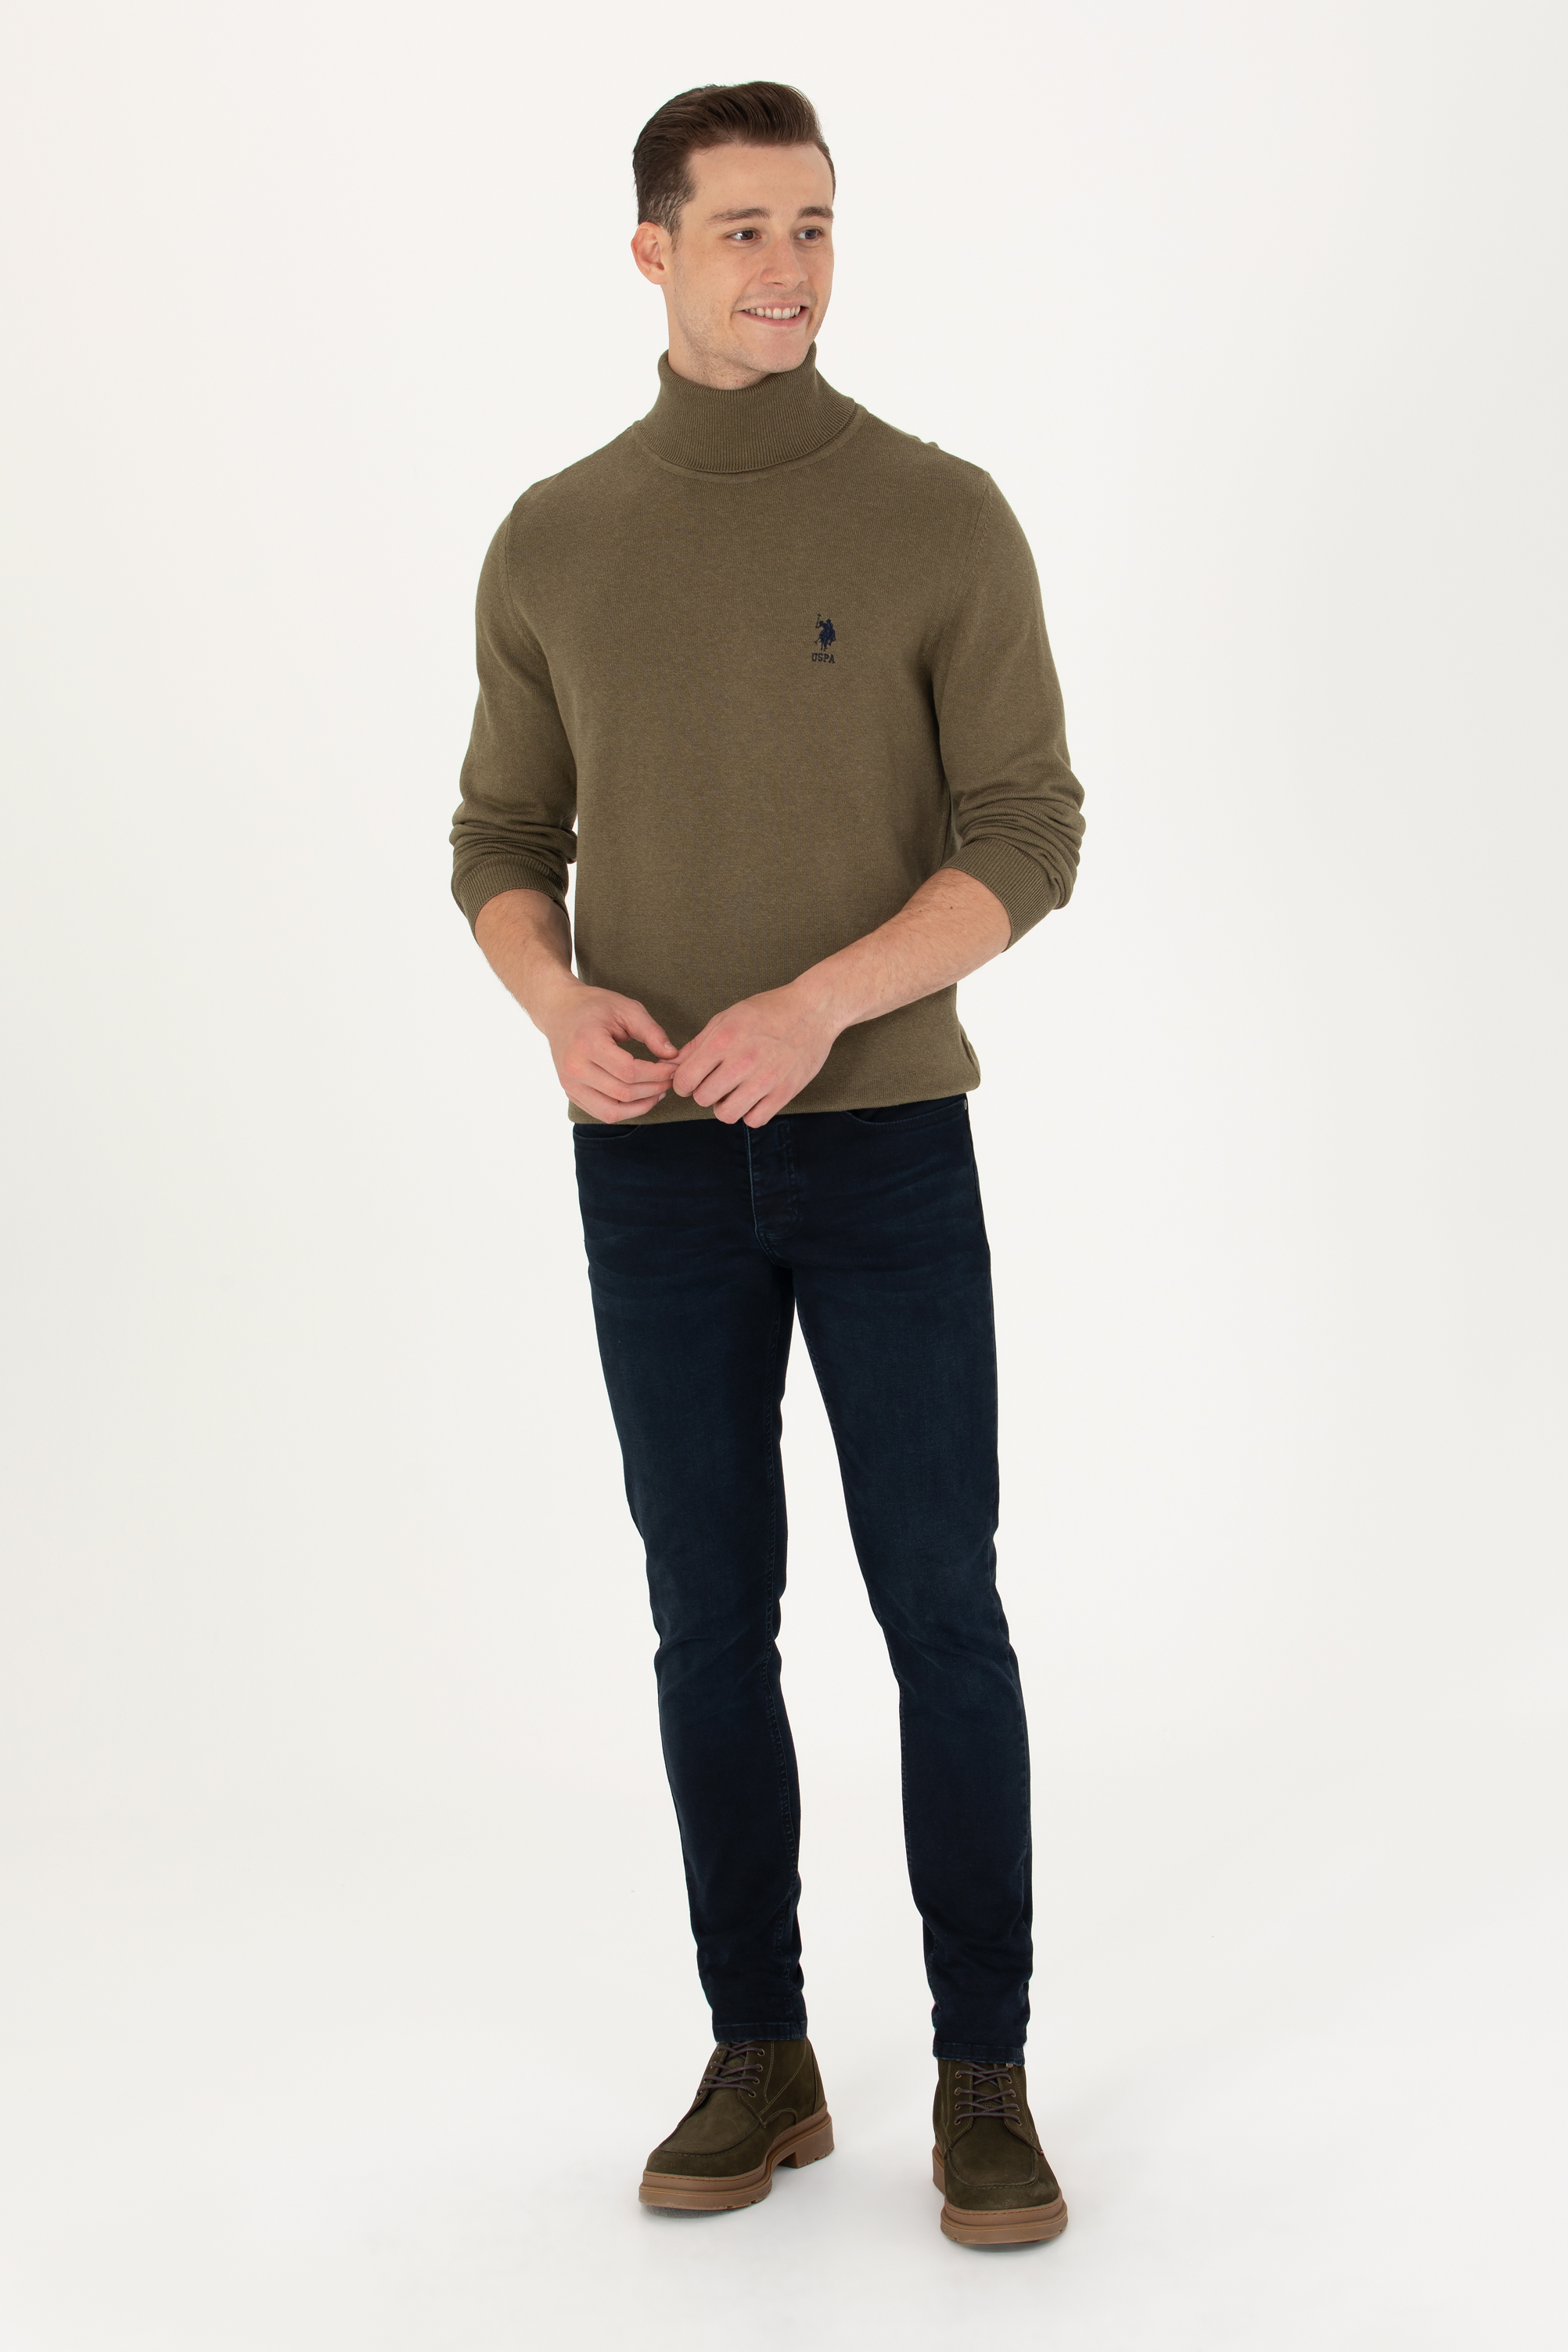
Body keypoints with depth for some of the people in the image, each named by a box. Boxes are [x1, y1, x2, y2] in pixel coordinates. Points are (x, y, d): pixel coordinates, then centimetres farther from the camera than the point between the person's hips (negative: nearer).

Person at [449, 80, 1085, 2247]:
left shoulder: (944, 518, -4)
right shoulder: (554, 544, 5)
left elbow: (1029, 843, -8)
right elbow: (505, 848, 10)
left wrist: (816, 1006, -23)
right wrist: (558, 1006, -14)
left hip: (888, 1141, -2)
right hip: (655, 1168, 2)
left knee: (943, 1617, -1)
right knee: (713, 1623, 7)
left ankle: (985, 2076, 13)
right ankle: (759, 2063, 20)